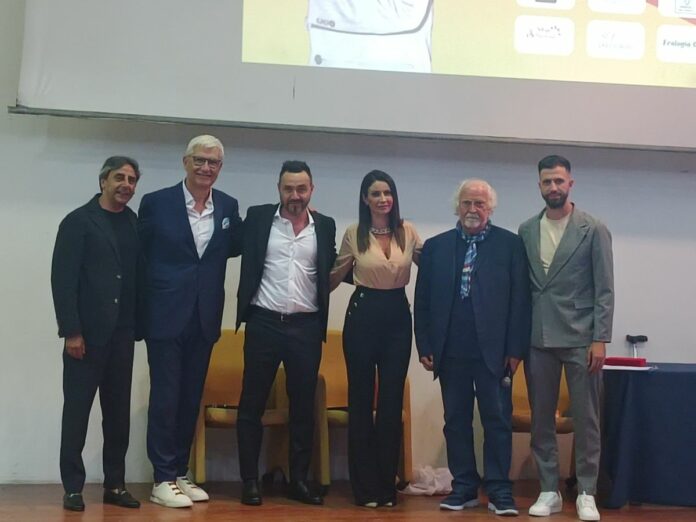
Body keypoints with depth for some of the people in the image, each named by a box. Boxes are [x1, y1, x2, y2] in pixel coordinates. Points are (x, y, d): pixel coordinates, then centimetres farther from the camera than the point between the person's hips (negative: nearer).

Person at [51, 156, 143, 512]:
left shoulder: (135, 223, 10)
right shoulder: (78, 221, -3)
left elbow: (138, 275, 9)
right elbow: (62, 279, -8)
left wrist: (138, 325, 1)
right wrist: (71, 331, -14)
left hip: (121, 333, 4)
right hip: (87, 332, -4)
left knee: (118, 410, 7)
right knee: (77, 410, 2)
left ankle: (115, 484, 15)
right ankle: (73, 487, 10)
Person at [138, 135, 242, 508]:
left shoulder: (228, 207, 6)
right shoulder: (156, 203, -5)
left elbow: (233, 248, 16)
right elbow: (139, 253, 0)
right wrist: (141, 306, -2)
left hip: (205, 318, 4)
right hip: (166, 315, -4)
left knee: (191, 398, 12)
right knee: (165, 397, 0)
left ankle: (179, 473, 22)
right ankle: (163, 480, 8)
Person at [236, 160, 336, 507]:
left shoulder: (325, 226, 7)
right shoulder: (258, 217, 2)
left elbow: (330, 271, 14)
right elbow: (244, 259, 4)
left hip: (306, 326, 2)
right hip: (264, 323, -1)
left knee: (303, 407, 8)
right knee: (252, 404, 3)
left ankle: (299, 480, 18)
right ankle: (249, 481, 13)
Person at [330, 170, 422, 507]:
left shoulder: (408, 232, 2)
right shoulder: (354, 234, -1)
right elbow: (334, 277, 9)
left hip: (398, 317, 2)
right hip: (363, 316, -1)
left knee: (392, 401, 5)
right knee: (361, 400, 4)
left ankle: (387, 485, 15)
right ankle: (365, 486, 13)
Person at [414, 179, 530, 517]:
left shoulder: (510, 245, 2)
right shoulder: (435, 247, 9)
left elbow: (520, 299, -1)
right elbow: (422, 301, 8)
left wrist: (516, 349, -6)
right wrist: (425, 346, 2)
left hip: (493, 350, -2)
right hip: (451, 351, 3)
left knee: (498, 421, 2)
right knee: (456, 421, 8)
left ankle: (499, 490, 10)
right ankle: (464, 487, 17)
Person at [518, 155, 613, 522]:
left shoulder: (594, 229, -1)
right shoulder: (526, 230, 9)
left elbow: (605, 290, -3)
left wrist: (600, 339, -10)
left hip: (580, 339, -3)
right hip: (538, 340, 3)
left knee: (585, 420, 2)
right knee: (541, 419, 7)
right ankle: (549, 491, 17)